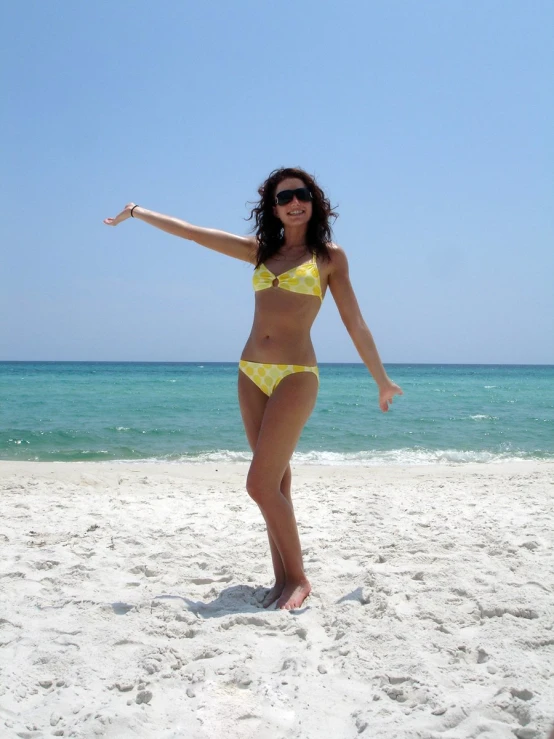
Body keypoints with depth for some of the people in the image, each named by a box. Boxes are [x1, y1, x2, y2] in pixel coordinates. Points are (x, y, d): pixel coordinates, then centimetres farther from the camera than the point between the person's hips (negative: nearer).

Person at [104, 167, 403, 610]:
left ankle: (297, 578, 2)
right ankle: (284, 578, 15)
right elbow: (193, 233, 18)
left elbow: (355, 324, 5)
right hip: (252, 374, 5)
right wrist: (137, 212, 24)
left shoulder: (330, 256, 3)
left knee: (261, 484, -12)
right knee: (276, 482, 7)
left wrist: (382, 380, 7)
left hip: (296, 376, -5)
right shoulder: (260, 250, 13)